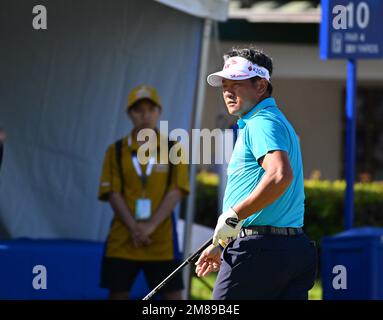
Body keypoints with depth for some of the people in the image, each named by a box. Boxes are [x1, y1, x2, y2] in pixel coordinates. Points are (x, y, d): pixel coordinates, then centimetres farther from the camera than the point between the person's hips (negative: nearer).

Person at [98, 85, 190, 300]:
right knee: (118, 294, 2)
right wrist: (134, 228, -14)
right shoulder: (116, 151, 6)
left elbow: (175, 192, -3)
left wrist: (150, 226, -15)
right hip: (122, 241, 1)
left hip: (162, 242, -1)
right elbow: (113, 194, -1)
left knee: (172, 296, -2)